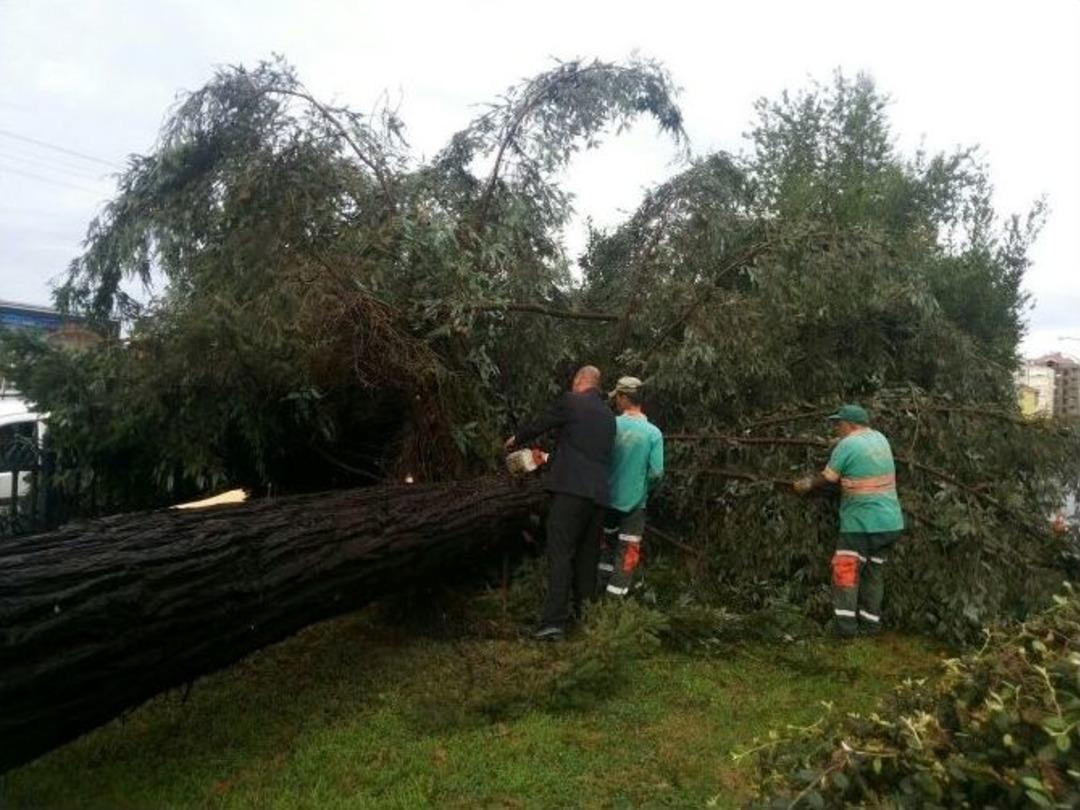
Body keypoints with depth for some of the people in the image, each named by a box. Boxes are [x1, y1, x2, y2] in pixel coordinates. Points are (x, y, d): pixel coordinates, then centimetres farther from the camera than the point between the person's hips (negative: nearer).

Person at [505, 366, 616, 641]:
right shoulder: (608, 414, 19)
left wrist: (516, 439, 30)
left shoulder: (570, 401, 0)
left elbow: (539, 425, 10)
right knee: (587, 557, 13)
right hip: (598, 494, 6)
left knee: (560, 554, -9)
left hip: (570, 488, -6)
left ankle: (554, 622, -15)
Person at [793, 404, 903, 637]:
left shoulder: (847, 445, -12)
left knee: (845, 570, 0)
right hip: (891, 522, 7)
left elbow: (828, 478, -5)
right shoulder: (880, 439, 10)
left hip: (862, 523, -7)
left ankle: (846, 624, -2)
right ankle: (871, 622, 19)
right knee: (875, 572, 15)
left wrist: (808, 484, 13)